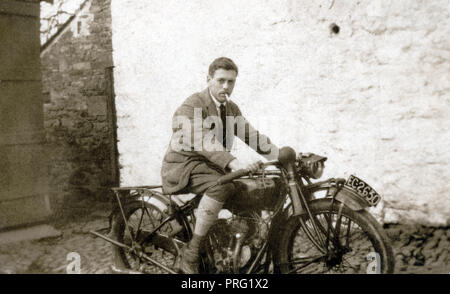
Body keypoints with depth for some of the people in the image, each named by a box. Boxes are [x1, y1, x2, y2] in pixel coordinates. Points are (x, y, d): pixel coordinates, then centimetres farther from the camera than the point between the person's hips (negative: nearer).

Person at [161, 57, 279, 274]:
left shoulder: (231, 109, 12)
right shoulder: (192, 106, -14)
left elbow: (252, 136, 7)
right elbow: (204, 141, -30)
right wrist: (235, 164, -45)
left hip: (211, 166, 8)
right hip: (183, 166, -7)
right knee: (222, 185, -36)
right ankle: (190, 254, -27)